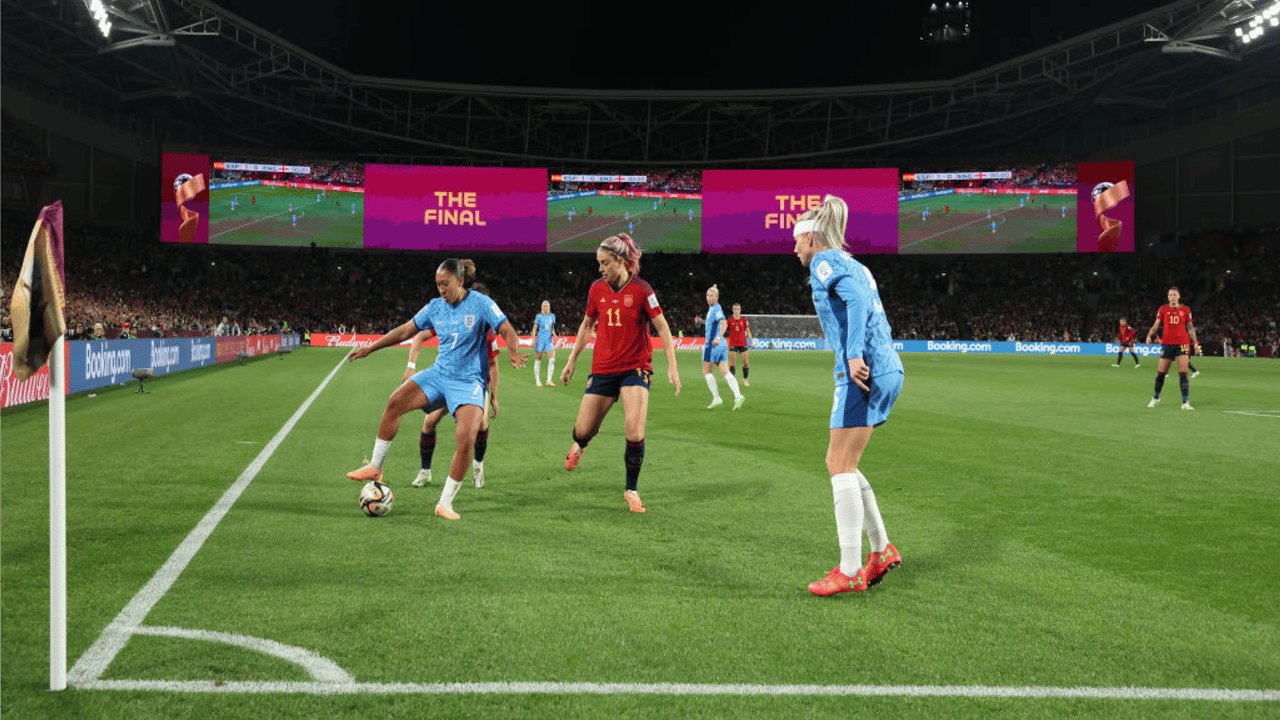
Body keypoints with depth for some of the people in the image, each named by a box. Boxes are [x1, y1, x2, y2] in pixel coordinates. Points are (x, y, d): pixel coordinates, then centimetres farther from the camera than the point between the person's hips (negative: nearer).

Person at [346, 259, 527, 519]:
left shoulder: (481, 303, -8)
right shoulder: (436, 306, 5)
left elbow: (508, 332, -11)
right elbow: (405, 331, 12)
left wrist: (513, 351, -33)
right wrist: (370, 348, 11)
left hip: (468, 382, -4)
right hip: (438, 374, 4)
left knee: (466, 439, -21)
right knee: (395, 401, -18)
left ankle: (445, 503, -7)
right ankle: (375, 467, -3)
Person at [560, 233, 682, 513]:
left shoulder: (641, 290, -9)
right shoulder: (597, 289, 3)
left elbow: (662, 327, -6)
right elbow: (587, 325, 17)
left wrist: (672, 366, -12)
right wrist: (571, 361, 17)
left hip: (635, 369, -3)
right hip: (603, 369, 3)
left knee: (634, 435, -16)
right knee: (583, 430, 2)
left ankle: (631, 490, 7)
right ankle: (579, 446, 42)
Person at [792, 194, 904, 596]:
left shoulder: (825, 261, -3)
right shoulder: (853, 265, 24)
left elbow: (856, 298, -20)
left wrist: (855, 354, -27)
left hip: (863, 372, -9)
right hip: (887, 370, 9)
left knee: (842, 468, -7)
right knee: (838, 465, 15)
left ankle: (850, 571, -7)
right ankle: (881, 549, 18)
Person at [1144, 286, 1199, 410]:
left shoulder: (1185, 310, 8)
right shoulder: (1163, 309, 7)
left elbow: (1190, 327, 15)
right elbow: (1156, 324, 9)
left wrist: (1195, 342, 9)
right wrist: (1149, 335, -7)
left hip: (1183, 343, 0)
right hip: (1167, 343, 0)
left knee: (1183, 373, -9)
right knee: (1161, 372, 2)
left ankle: (1185, 402, -7)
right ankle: (1156, 398, 24)